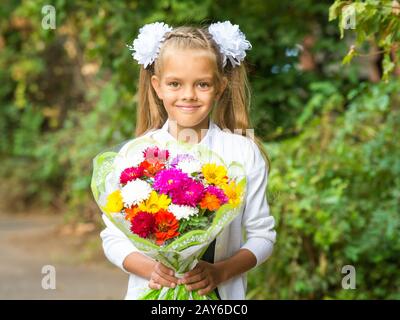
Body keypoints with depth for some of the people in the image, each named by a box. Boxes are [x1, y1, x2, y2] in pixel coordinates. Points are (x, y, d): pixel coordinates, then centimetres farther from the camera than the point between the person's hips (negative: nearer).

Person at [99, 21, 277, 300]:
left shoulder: (244, 153, -4)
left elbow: (262, 235, -3)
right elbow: (114, 237, -3)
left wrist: (220, 272, -17)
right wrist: (151, 269, -19)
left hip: (221, 294, 0)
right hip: (152, 291, 0)